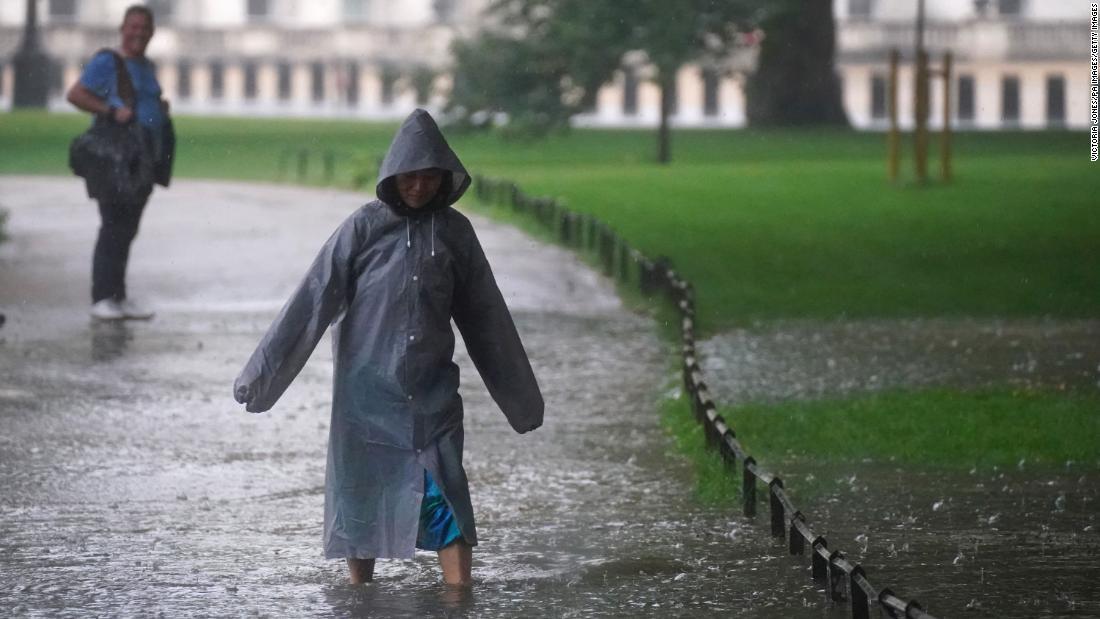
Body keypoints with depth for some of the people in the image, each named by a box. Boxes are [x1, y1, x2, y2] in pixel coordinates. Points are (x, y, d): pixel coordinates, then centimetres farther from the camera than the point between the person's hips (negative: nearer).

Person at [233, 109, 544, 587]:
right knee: (360, 495, 5)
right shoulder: (364, 227, -5)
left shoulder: (454, 232, 2)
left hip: (431, 393, 1)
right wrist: (261, 374, -9)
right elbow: (314, 301, -7)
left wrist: (520, 396, 15)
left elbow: (485, 317, 10)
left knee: (445, 496, -9)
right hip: (366, 391, -1)